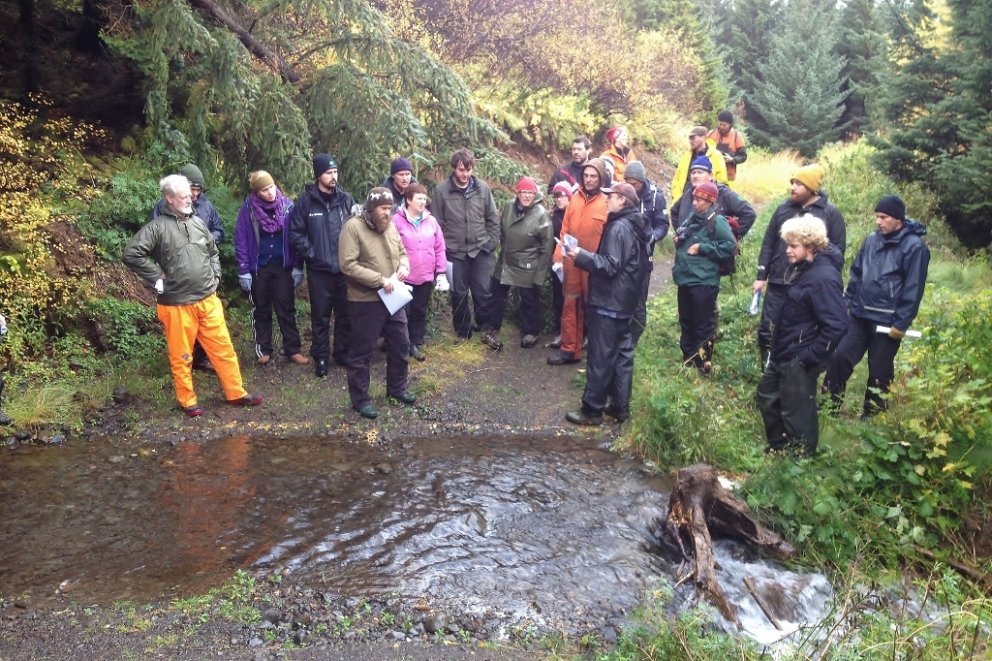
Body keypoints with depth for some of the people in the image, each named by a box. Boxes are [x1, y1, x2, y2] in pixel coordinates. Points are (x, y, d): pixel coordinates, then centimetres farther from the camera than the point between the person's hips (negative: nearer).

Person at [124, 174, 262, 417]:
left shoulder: (197, 222, 8)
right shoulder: (158, 227, -10)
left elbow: (213, 251, 23)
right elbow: (131, 253, -16)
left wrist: (214, 276, 11)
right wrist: (157, 277, -13)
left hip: (209, 300, 5)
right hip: (177, 305, -5)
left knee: (223, 348, 8)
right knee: (181, 356, 8)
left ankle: (236, 393, 19)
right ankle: (188, 401, 21)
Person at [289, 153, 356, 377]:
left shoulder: (346, 199, 2)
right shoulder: (306, 200, -5)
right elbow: (295, 232, -3)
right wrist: (310, 253, -8)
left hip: (345, 268, 2)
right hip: (319, 269, -2)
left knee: (345, 314, 11)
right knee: (320, 316, 6)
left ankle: (343, 353, 26)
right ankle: (321, 357, 19)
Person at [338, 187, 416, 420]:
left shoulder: (391, 226, 7)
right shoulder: (353, 227, -14)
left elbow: (402, 252, 19)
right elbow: (348, 265, -22)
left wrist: (403, 267, -4)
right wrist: (380, 280, -23)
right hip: (365, 302, -7)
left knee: (401, 345, 17)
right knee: (362, 352, 5)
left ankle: (397, 388, 37)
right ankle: (360, 398, 20)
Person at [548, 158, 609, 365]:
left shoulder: (607, 203, -7)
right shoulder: (575, 199, 6)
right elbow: (565, 230, 8)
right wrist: (558, 258, 4)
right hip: (572, 262, 4)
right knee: (570, 306, 8)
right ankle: (569, 349, 17)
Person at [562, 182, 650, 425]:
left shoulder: (619, 227, -16)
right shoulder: (635, 226, 14)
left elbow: (610, 265, -21)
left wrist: (581, 256, -18)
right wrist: (588, 256, 13)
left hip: (608, 302, -10)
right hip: (625, 302, 10)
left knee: (600, 357, -4)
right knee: (623, 353, 12)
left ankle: (592, 409, 3)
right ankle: (620, 405, 19)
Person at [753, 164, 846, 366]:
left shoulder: (831, 213, -3)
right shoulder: (784, 209, 8)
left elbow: (838, 251, -3)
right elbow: (768, 244, 10)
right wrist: (761, 276, 5)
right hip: (777, 285, 4)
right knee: (767, 331, 5)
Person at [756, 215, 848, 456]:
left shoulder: (823, 277, -24)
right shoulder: (801, 267, 6)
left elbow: (836, 325, -27)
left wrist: (810, 357, -22)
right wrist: (776, 344, 15)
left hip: (799, 359, -10)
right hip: (783, 351, 10)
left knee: (796, 411, 5)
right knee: (767, 394, 23)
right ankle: (778, 446, 42)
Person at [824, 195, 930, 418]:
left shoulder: (914, 246, -12)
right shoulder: (872, 239, 6)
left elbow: (913, 289, -14)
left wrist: (901, 323, -15)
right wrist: (847, 302, 10)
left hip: (887, 322, -5)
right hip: (860, 315, 5)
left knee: (879, 371, 7)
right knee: (839, 356, 0)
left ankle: (871, 416, 22)